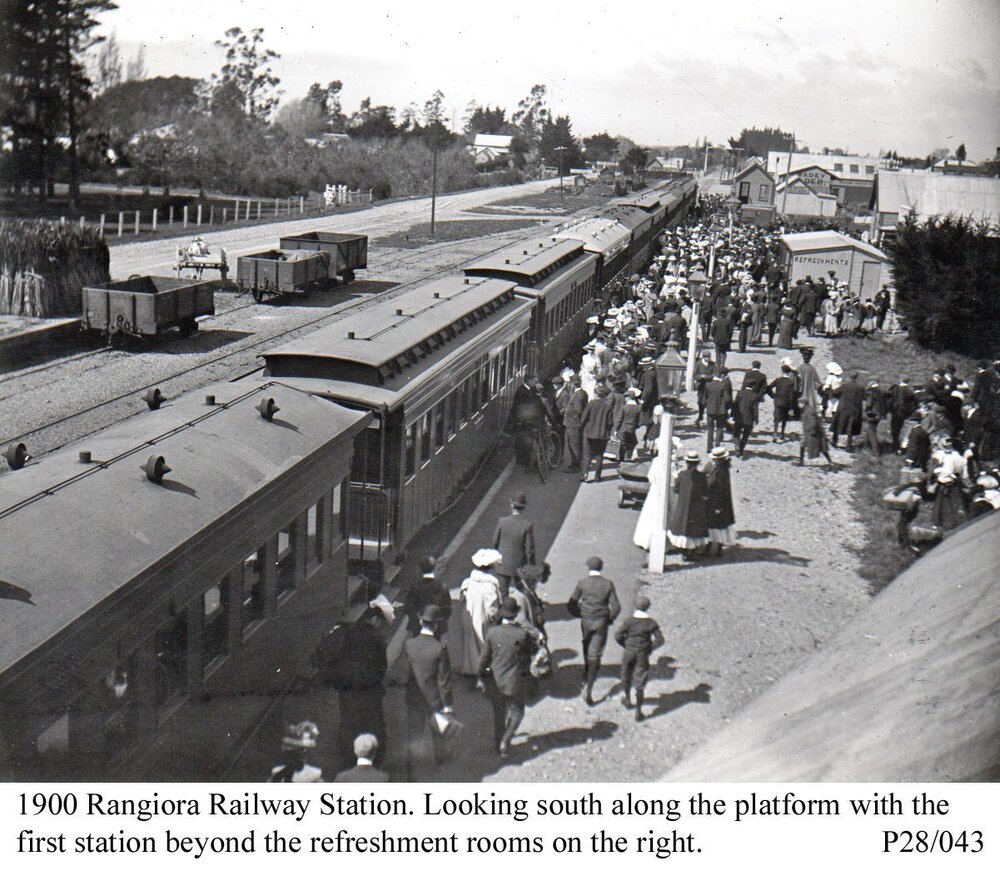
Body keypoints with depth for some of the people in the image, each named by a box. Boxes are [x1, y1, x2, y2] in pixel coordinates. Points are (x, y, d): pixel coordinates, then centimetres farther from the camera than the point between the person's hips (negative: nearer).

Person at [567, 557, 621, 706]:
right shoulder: (608, 584, -7)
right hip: (601, 622, -1)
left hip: (586, 621, 1)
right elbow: (616, 607, -10)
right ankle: (588, 688, -12)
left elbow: (571, 605, -6)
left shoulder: (582, 583, -8)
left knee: (587, 649, 27)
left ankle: (586, 677, 47)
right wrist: (610, 619, 7)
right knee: (595, 655, 0)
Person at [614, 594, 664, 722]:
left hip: (629, 653, 1)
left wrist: (625, 645, 4)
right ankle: (638, 711, 4)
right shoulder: (651, 623, -12)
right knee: (640, 684, 5)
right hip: (643, 655, -1)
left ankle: (627, 699, 46)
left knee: (626, 677, 26)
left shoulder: (630, 621, -13)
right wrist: (650, 648, 1)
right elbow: (659, 639, -13)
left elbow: (618, 635, -13)